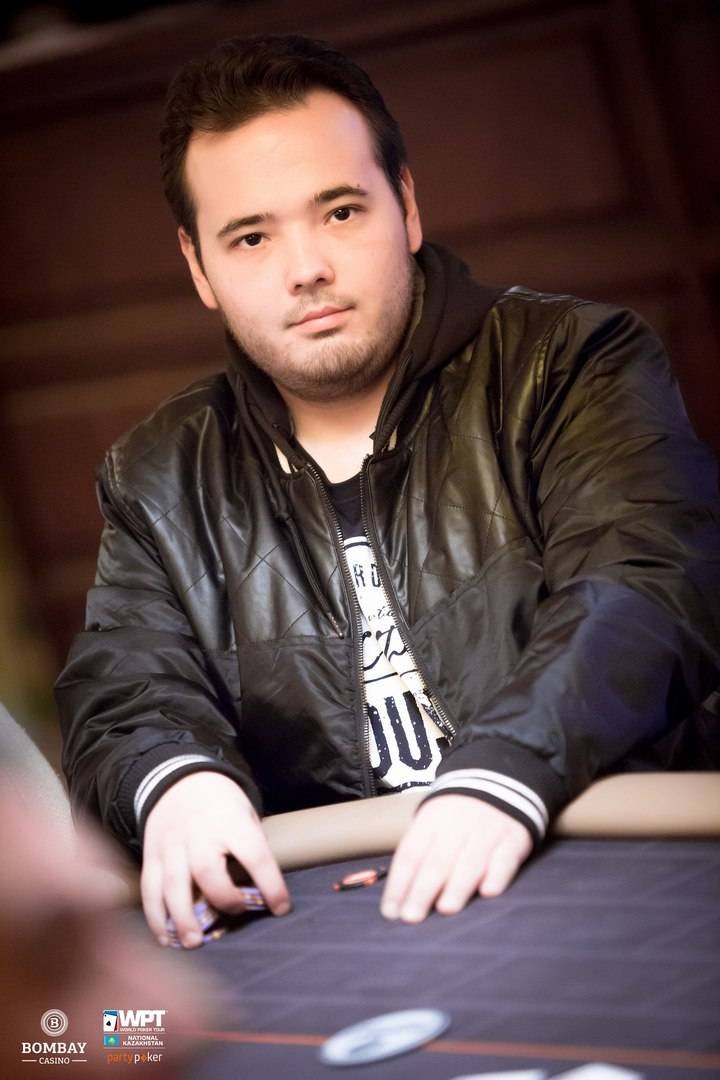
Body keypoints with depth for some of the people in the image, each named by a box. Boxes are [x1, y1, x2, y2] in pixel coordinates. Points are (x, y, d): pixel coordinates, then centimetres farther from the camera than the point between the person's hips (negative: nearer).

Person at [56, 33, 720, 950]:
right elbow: (125, 690, 6)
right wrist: (176, 779, -21)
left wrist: (503, 777, -31)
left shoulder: (571, 366, 3)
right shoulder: (157, 483, 15)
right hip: (323, 921, 5)